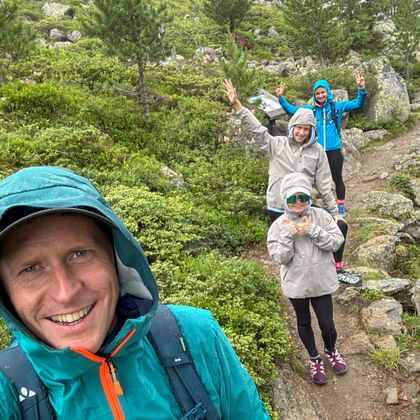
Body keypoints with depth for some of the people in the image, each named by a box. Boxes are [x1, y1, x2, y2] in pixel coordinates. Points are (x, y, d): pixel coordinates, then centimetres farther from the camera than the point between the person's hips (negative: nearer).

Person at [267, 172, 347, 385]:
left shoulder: (321, 216, -9)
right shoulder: (279, 225, -12)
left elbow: (337, 241, -13)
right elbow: (279, 257, -14)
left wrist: (312, 231, -23)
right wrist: (288, 236, -26)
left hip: (321, 281, 0)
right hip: (296, 284, 0)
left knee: (327, 324, 9)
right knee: (304, 323, 19)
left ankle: (331, 351, 43)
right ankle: (314, 359, 43)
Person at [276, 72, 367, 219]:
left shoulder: (337, 107, -2)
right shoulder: (310, 109, 3)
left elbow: (358, 103, -4)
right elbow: (291, 109, 6)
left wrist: (361, 88, -20)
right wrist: (281, 98, -6)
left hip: (334, 150, -2)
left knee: (337, 179, 10)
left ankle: (341, 206, 25)